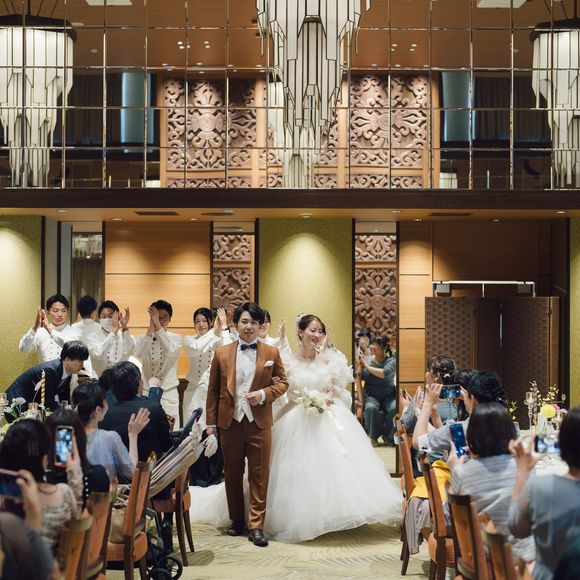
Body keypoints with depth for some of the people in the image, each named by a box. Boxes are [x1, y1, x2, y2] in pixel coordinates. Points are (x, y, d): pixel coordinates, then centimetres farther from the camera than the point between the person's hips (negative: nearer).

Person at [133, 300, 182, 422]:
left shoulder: (175, 338, 4)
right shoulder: (143, 338, 4)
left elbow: (171, 351, -20)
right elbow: (138, 355, -17)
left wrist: (158, 327, -27)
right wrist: (150, 329, -26)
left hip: (169, 391, 0)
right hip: (147, 391, 0)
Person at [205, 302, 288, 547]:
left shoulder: (272, 353, 4)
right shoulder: (222, 354, 5)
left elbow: (282, 382, 8)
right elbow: (213, 390, 7)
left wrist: (264, 394, -11)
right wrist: (211, 422, 4)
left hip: (259, 423, -1)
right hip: (230, 422, 1)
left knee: (259, 476, 0)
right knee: (232, 474, 11)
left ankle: (256, 526, 7)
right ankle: (237, 520, 25)